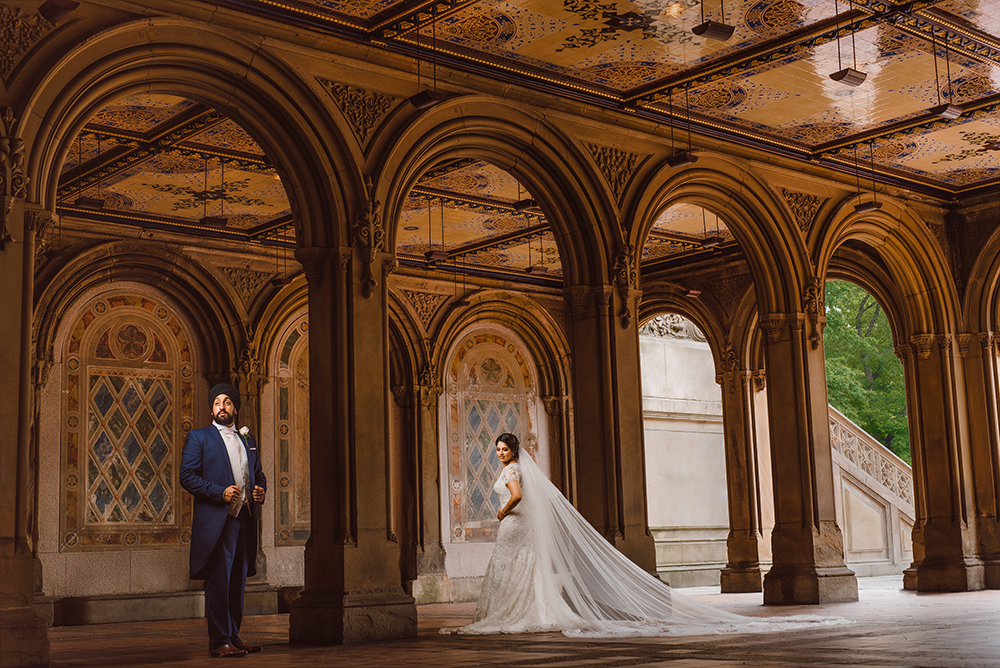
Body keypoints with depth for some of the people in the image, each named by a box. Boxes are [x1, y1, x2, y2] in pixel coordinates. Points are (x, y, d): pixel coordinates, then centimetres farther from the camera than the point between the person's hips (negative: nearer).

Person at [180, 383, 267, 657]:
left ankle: (233, 636, 17)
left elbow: (258, 474, 26)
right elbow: (187, 476, -6)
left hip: (244, 519, 6)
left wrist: (260, 490, 3)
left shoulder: (247, 439, 19)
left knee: (237, 581, 9)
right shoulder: (198, 437, 3)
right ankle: (219, 642, -3)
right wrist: (220, 492, -16)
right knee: (218, 583, -7)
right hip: (216, 519, -6)